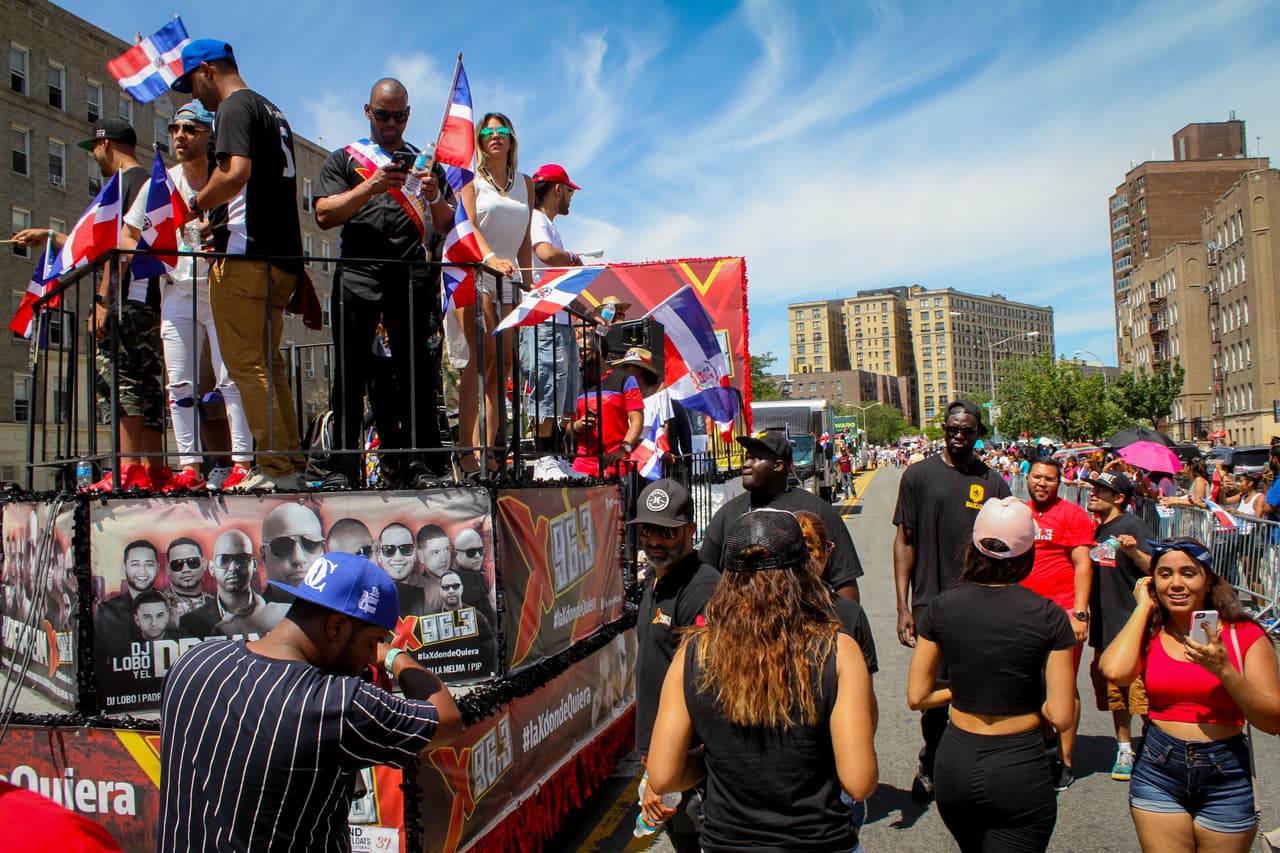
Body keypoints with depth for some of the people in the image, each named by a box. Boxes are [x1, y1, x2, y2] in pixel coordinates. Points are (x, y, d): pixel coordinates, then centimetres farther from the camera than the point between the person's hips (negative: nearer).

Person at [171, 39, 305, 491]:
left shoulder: (234, 106, -3)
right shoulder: (273, 111, 25)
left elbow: (236, 171, -20)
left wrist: (197, 204, -5)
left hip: (245, 256, -9)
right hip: (282, 257, 9)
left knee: (248, 365, -7)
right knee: (268, 365, 12)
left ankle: (277, 468, -8)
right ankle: (292, 462, 11)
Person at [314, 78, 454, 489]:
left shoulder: (425, 163, 24)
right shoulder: (344, 159, 19)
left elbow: (446, 227, 17)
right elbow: (324, 215, 5)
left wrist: (435, 196, -5)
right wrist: (371, 186, -8)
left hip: (413, 275, 1)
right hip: (358, 273, 0)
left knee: (417, 370, -6)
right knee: (351, 370, -6)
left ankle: (419, 463, -5)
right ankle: (344, 463, -4)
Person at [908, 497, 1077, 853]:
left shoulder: (941, 607, -7)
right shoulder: (1049, 617, -13)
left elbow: (917, 697, -1)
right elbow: (1060, 716, -12)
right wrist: (1027, 698, 8)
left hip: (954, 765, 4)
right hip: (1019, 769, -3)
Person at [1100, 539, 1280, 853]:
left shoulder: (1244, 635, -3)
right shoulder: (1148, 635, 2)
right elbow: (1114, 671, -21)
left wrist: (1224, 670, -22)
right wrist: (1143, 607, -8)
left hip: (1226, 779, -1)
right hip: (1157, 772, 1)